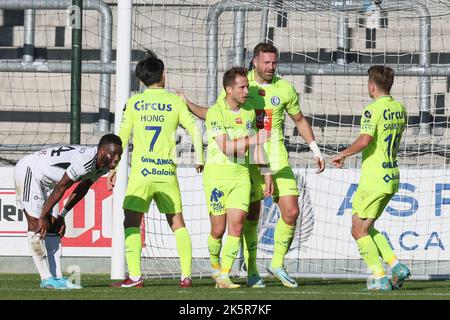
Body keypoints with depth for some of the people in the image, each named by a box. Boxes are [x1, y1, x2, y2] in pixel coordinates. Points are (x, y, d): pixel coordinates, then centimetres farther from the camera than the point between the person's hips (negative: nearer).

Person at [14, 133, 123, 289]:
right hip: (29, 171, -10)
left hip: (45, 180, 10)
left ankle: (56, 278, 4)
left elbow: (81, 189, 12)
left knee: (54, 228, 5)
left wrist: (62, 216, 12)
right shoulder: (86, 160, -31)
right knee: (36, 224, -13)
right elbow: (60, 189, -25)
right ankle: (46, 278, -13)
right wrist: (43, 217, -17)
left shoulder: (102, 166, -1)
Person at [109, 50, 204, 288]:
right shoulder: (176, 102, 5)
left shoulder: (134, 102, 4)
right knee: (178, 224, 11)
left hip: (141, 171, -2)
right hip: (167, 173, 2)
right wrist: (199, 159, 17)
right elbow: (195, 131, 3)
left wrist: (113, 168, 10)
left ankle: (135, 276, -11)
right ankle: (186, 275, 6)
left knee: (131, 223, 1)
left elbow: (122, 138, 4)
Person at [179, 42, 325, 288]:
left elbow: (300, 120, 17)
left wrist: (316, 150, 15)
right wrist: (187, 104, -3)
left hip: (276, 158, 2)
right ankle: (251, 271, 8)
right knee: (251, 216, -2)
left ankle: (278, 264, 10)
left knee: (291, 212, -7)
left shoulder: (285, 89, 3)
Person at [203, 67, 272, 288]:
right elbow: (226, 147, -22)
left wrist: (266, 174, 14)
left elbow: (255, 145, 16)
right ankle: (215, 266, 27)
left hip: (241, 173, 4)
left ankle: (224, 276, -5)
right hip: (217, 173, -4)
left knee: (237, 224, -9)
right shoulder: (215, 112, -13)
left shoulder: (249, 112, 7)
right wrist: (251, 140, -31)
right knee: (218, 229, 0)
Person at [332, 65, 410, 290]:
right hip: (392, 177, 8)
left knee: (359, 231, 2)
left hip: (374, 179, -8)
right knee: (367, 228, 19)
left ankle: (379, 277, -5)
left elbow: (365, 140, -28)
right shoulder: (399, 109, 10)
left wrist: (342, 154, -15)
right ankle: (396, 266, 6)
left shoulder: (373, 110, -15)